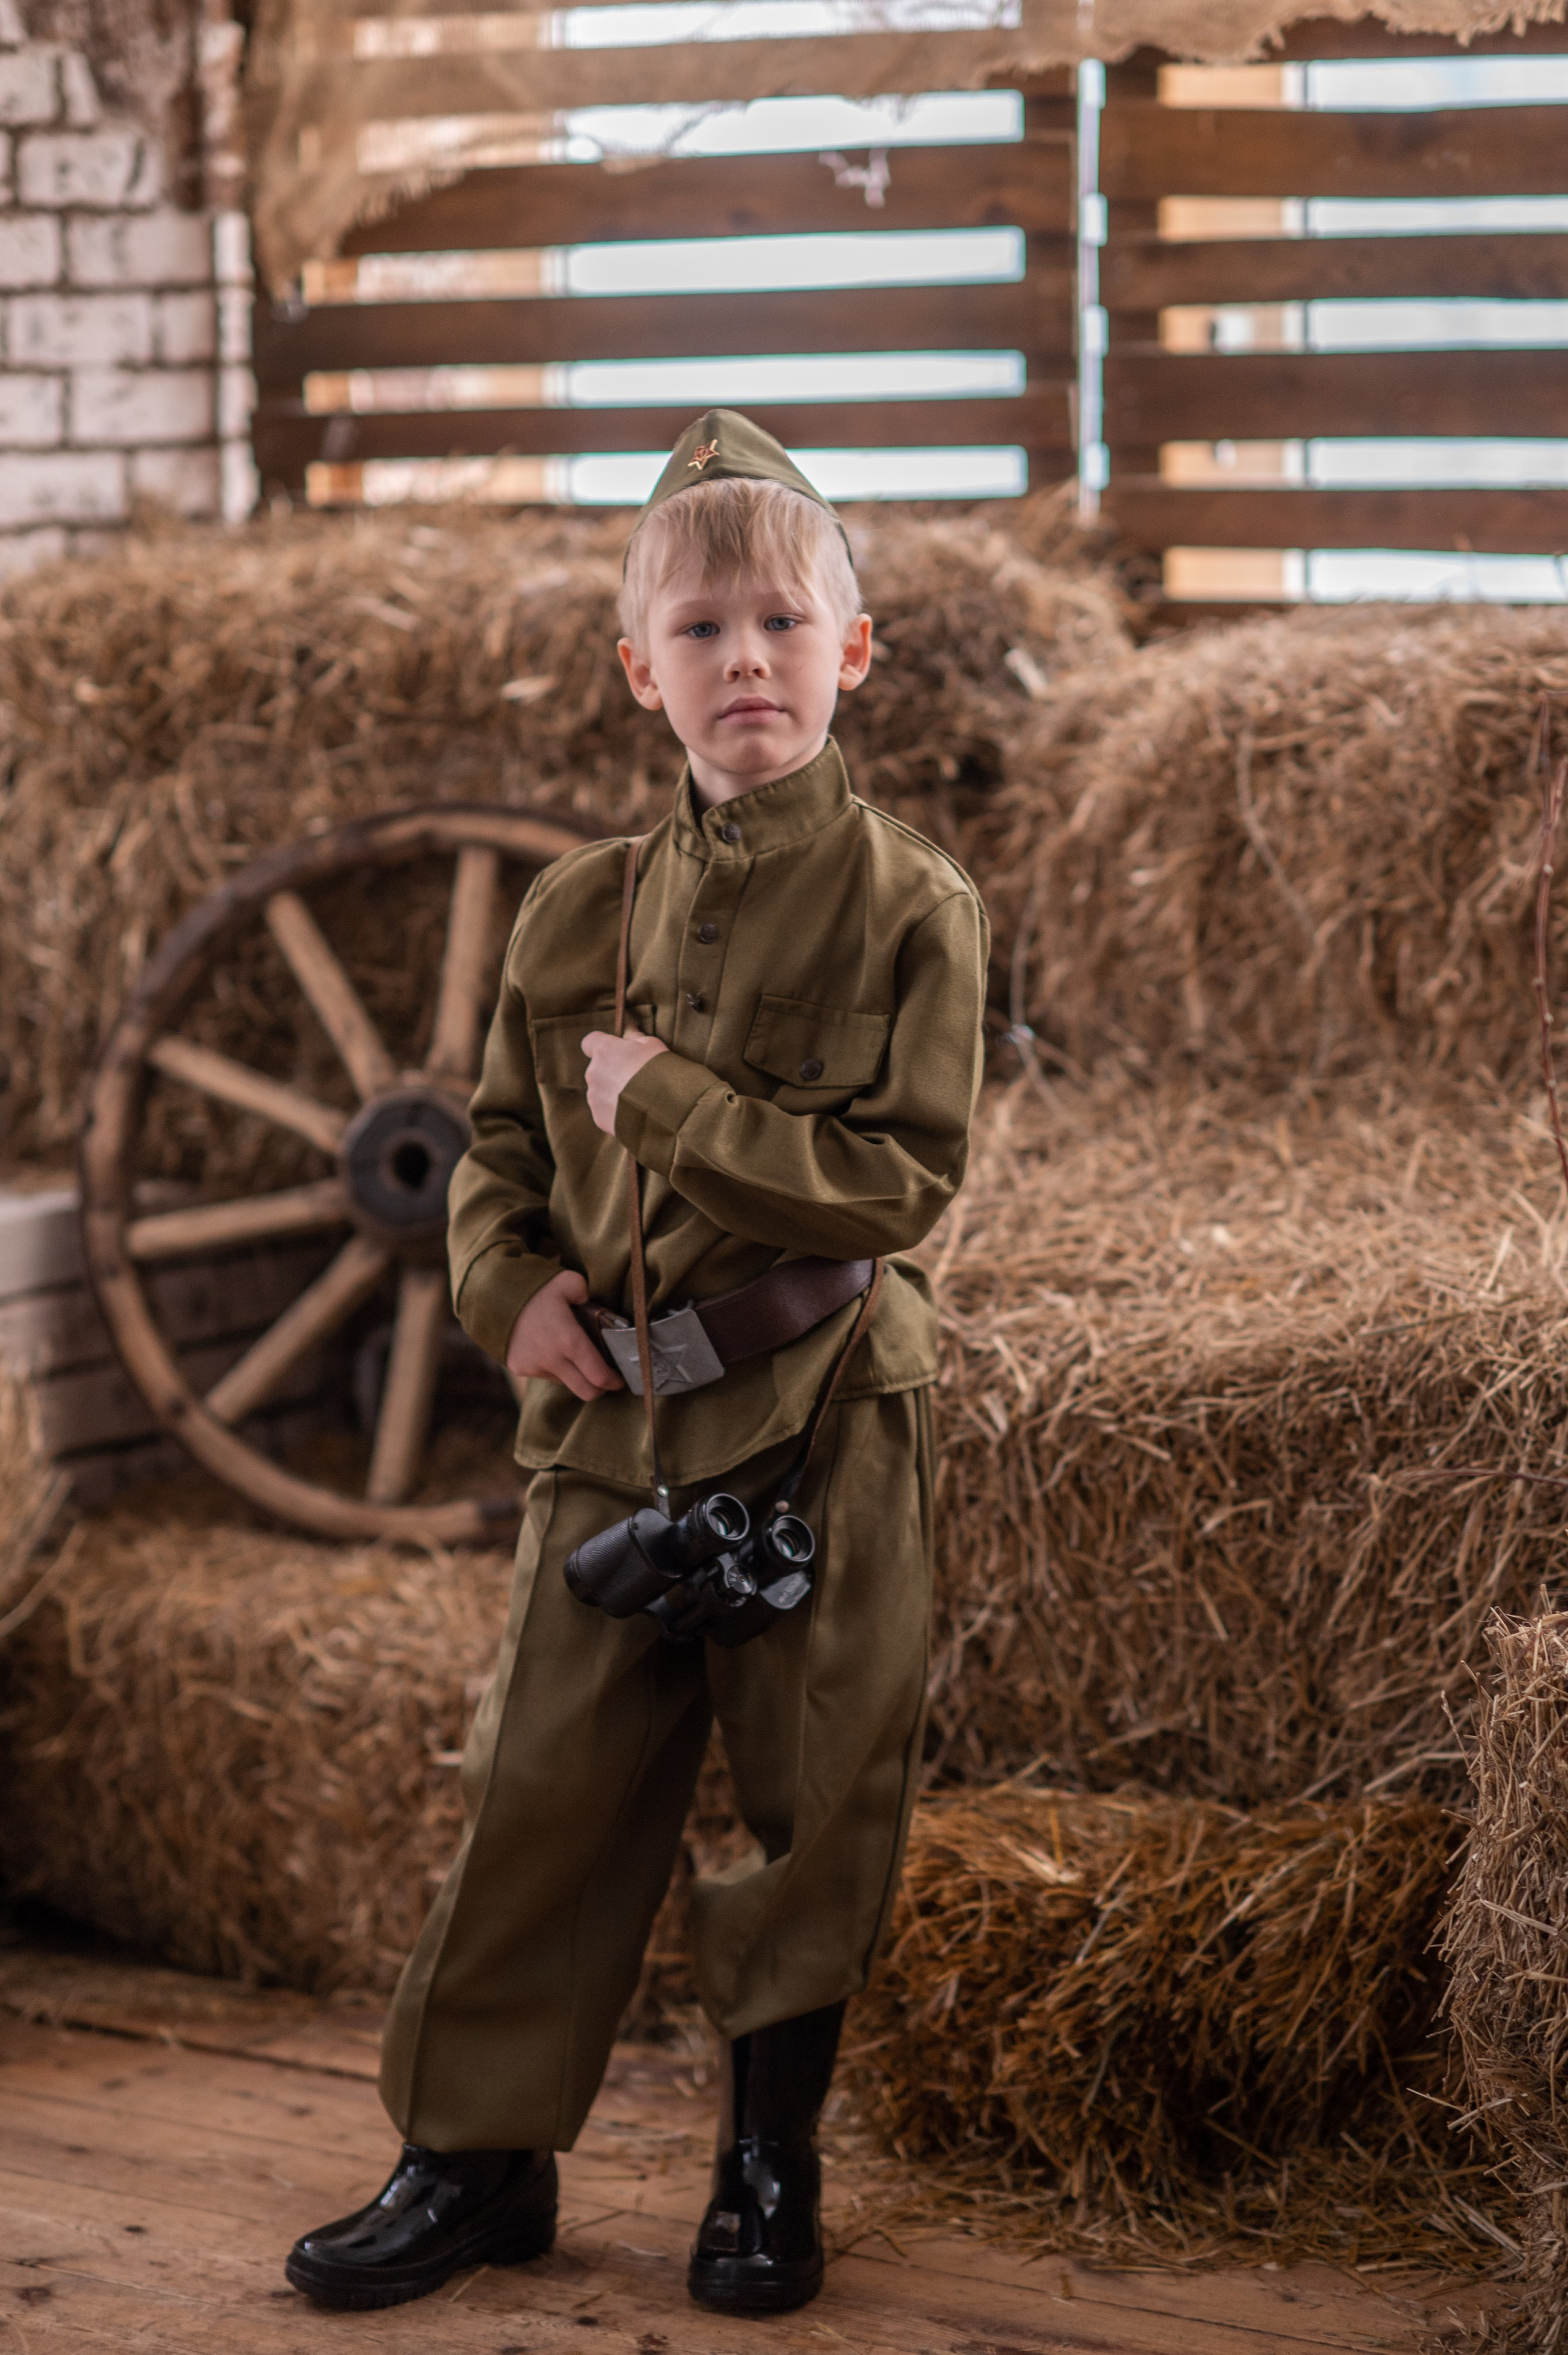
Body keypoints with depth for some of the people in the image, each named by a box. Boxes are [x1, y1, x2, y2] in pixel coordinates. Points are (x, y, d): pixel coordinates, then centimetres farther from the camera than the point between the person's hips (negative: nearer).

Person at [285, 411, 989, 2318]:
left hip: (825, 1424, -3)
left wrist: (670, 1103, -17)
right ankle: (476, 2154, 20)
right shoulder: (580, 912, 6)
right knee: (543, 1786, 6)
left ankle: (769, 2161, 23)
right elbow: (498, 1142, 14)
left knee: (814, 1797, 5)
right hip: (611, 1417, 3)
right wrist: (511, 1285, -5)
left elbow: (909, 1173, -14)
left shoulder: (910, 909, -6)